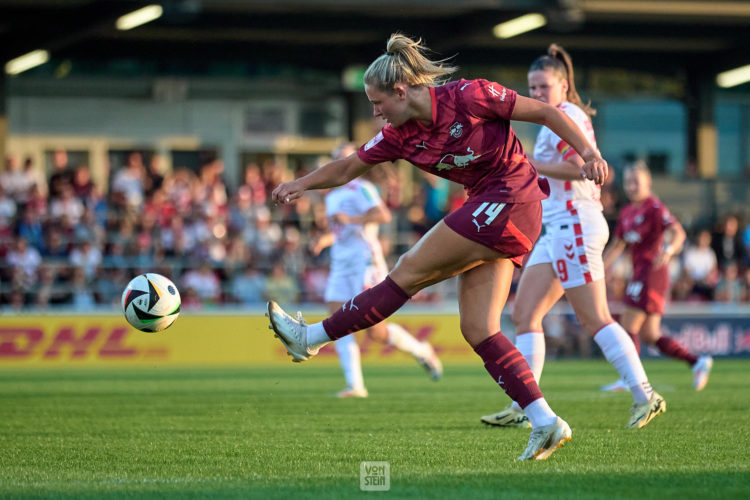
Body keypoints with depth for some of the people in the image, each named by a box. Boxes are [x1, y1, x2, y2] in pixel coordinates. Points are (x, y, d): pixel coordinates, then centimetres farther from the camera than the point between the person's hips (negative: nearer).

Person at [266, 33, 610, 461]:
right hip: (488, 210, 9)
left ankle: (313, 338, 3)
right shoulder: (401, 135, 6)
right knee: (477, 329, -1)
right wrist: (302, 184, 2)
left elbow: (545, 112, -10)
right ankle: (546, 423, -3)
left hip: (510, 199, -9)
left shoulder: (468, 96, -15)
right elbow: (349, 168, 16)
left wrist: (588, 153, -17)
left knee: (409, 272, -6)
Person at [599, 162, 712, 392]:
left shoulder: (654, 207, -7)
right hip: (640, 272, 9)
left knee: (629, 325, -10)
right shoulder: (627, 212, 18)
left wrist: (668, 250, -38)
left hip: (652, 272, -9)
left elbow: (678, 232, -19)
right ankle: (697, 362, 9)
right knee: (649, 335, 6)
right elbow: (616, 246, 25)